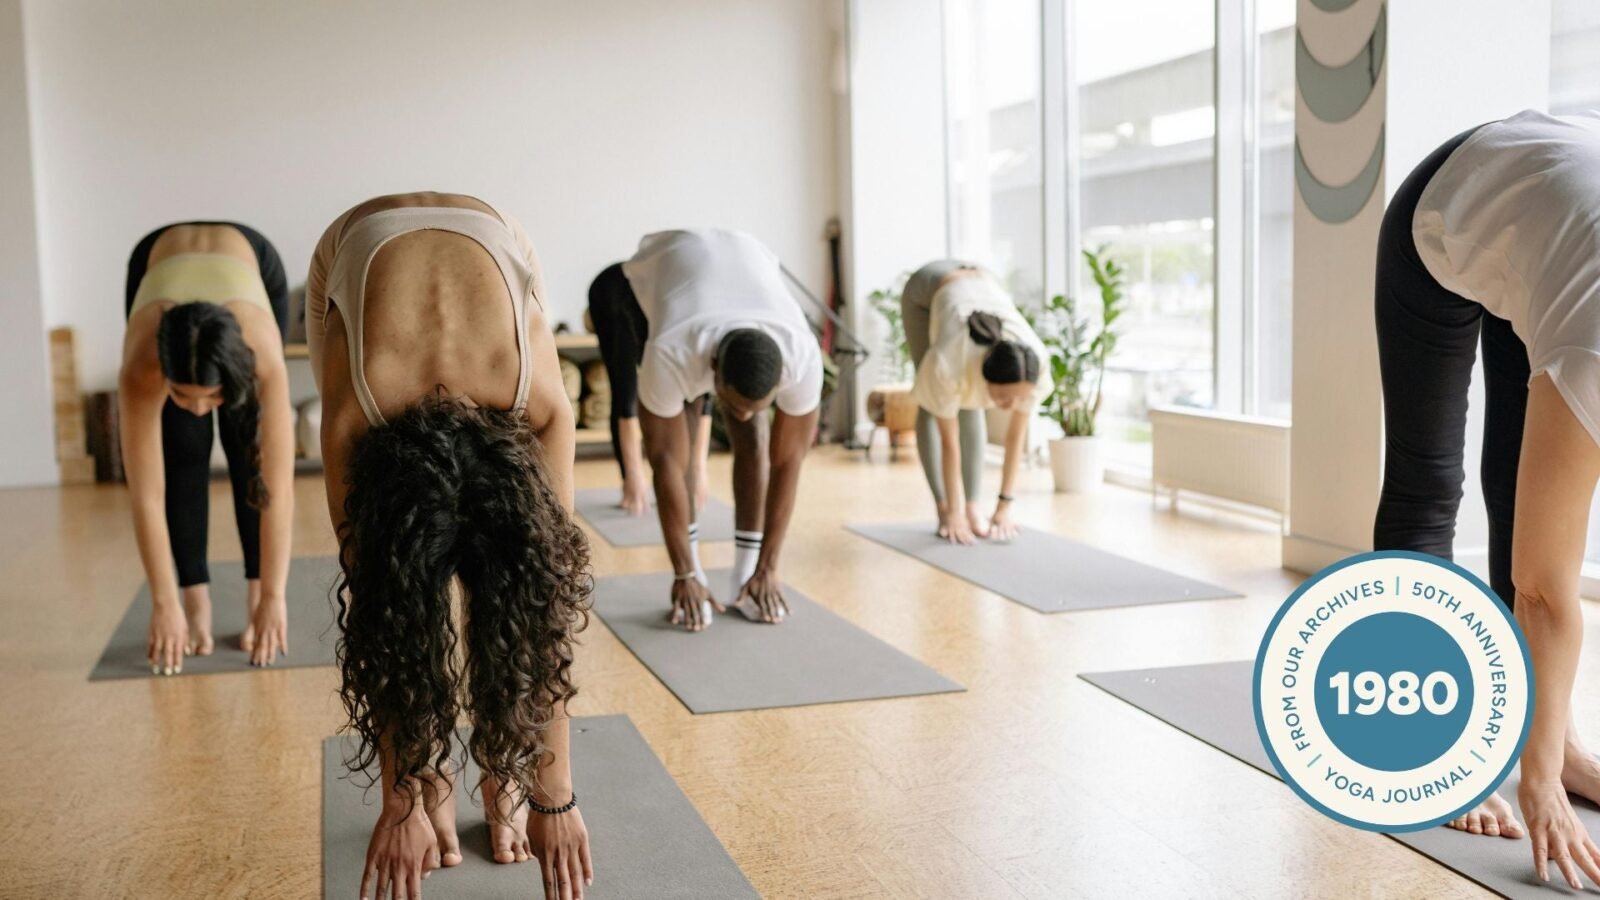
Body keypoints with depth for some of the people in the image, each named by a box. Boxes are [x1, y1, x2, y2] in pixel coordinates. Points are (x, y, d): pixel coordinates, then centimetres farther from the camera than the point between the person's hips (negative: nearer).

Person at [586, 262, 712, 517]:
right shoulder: (633, 317, -45)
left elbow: (703, 397, -33)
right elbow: (626, 393, -43)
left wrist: (699, 466, -36)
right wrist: (634, 472, -44)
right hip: (609, 296, -2)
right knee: (624, 388, -14)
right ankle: (630, 487, -2)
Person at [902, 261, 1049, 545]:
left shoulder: (1035, 364, -35)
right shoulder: (949, 364, -44)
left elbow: (1017, 436, -21)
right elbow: (949, 441, -30)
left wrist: (1004, 506, -15)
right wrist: (953, 513, -21)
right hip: (926, 292, -2)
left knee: (970, 408, -6)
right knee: (932, 407, -8)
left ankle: (972, 507, -3)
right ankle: (943, 510, -3)